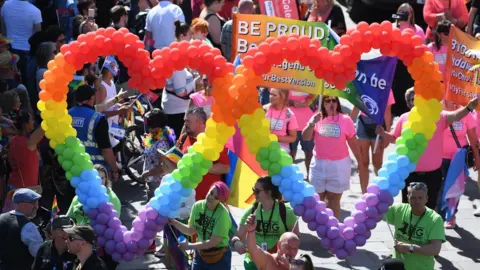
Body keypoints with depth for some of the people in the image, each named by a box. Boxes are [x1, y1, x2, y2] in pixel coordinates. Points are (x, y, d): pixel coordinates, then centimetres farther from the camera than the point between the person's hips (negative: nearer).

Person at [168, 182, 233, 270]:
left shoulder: (222, 214, -23)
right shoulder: (198, 206, -7)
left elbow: (213, 242, -23)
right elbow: (191, 231, 2)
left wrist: (189, 246, -19)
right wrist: (174, 222, -12)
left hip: (219, 258, -5)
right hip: (200, 254, 5)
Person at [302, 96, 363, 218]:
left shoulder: (345, 120, -6)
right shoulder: (317, 118, 1)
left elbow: (353, 142, 0)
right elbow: (306, 137, -6)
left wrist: (360, 162, 5)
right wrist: (312, 124, -22)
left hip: (339, 165, -3)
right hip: (318, 164, 3)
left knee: (334, 198, 2)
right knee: (318, 198, 12)